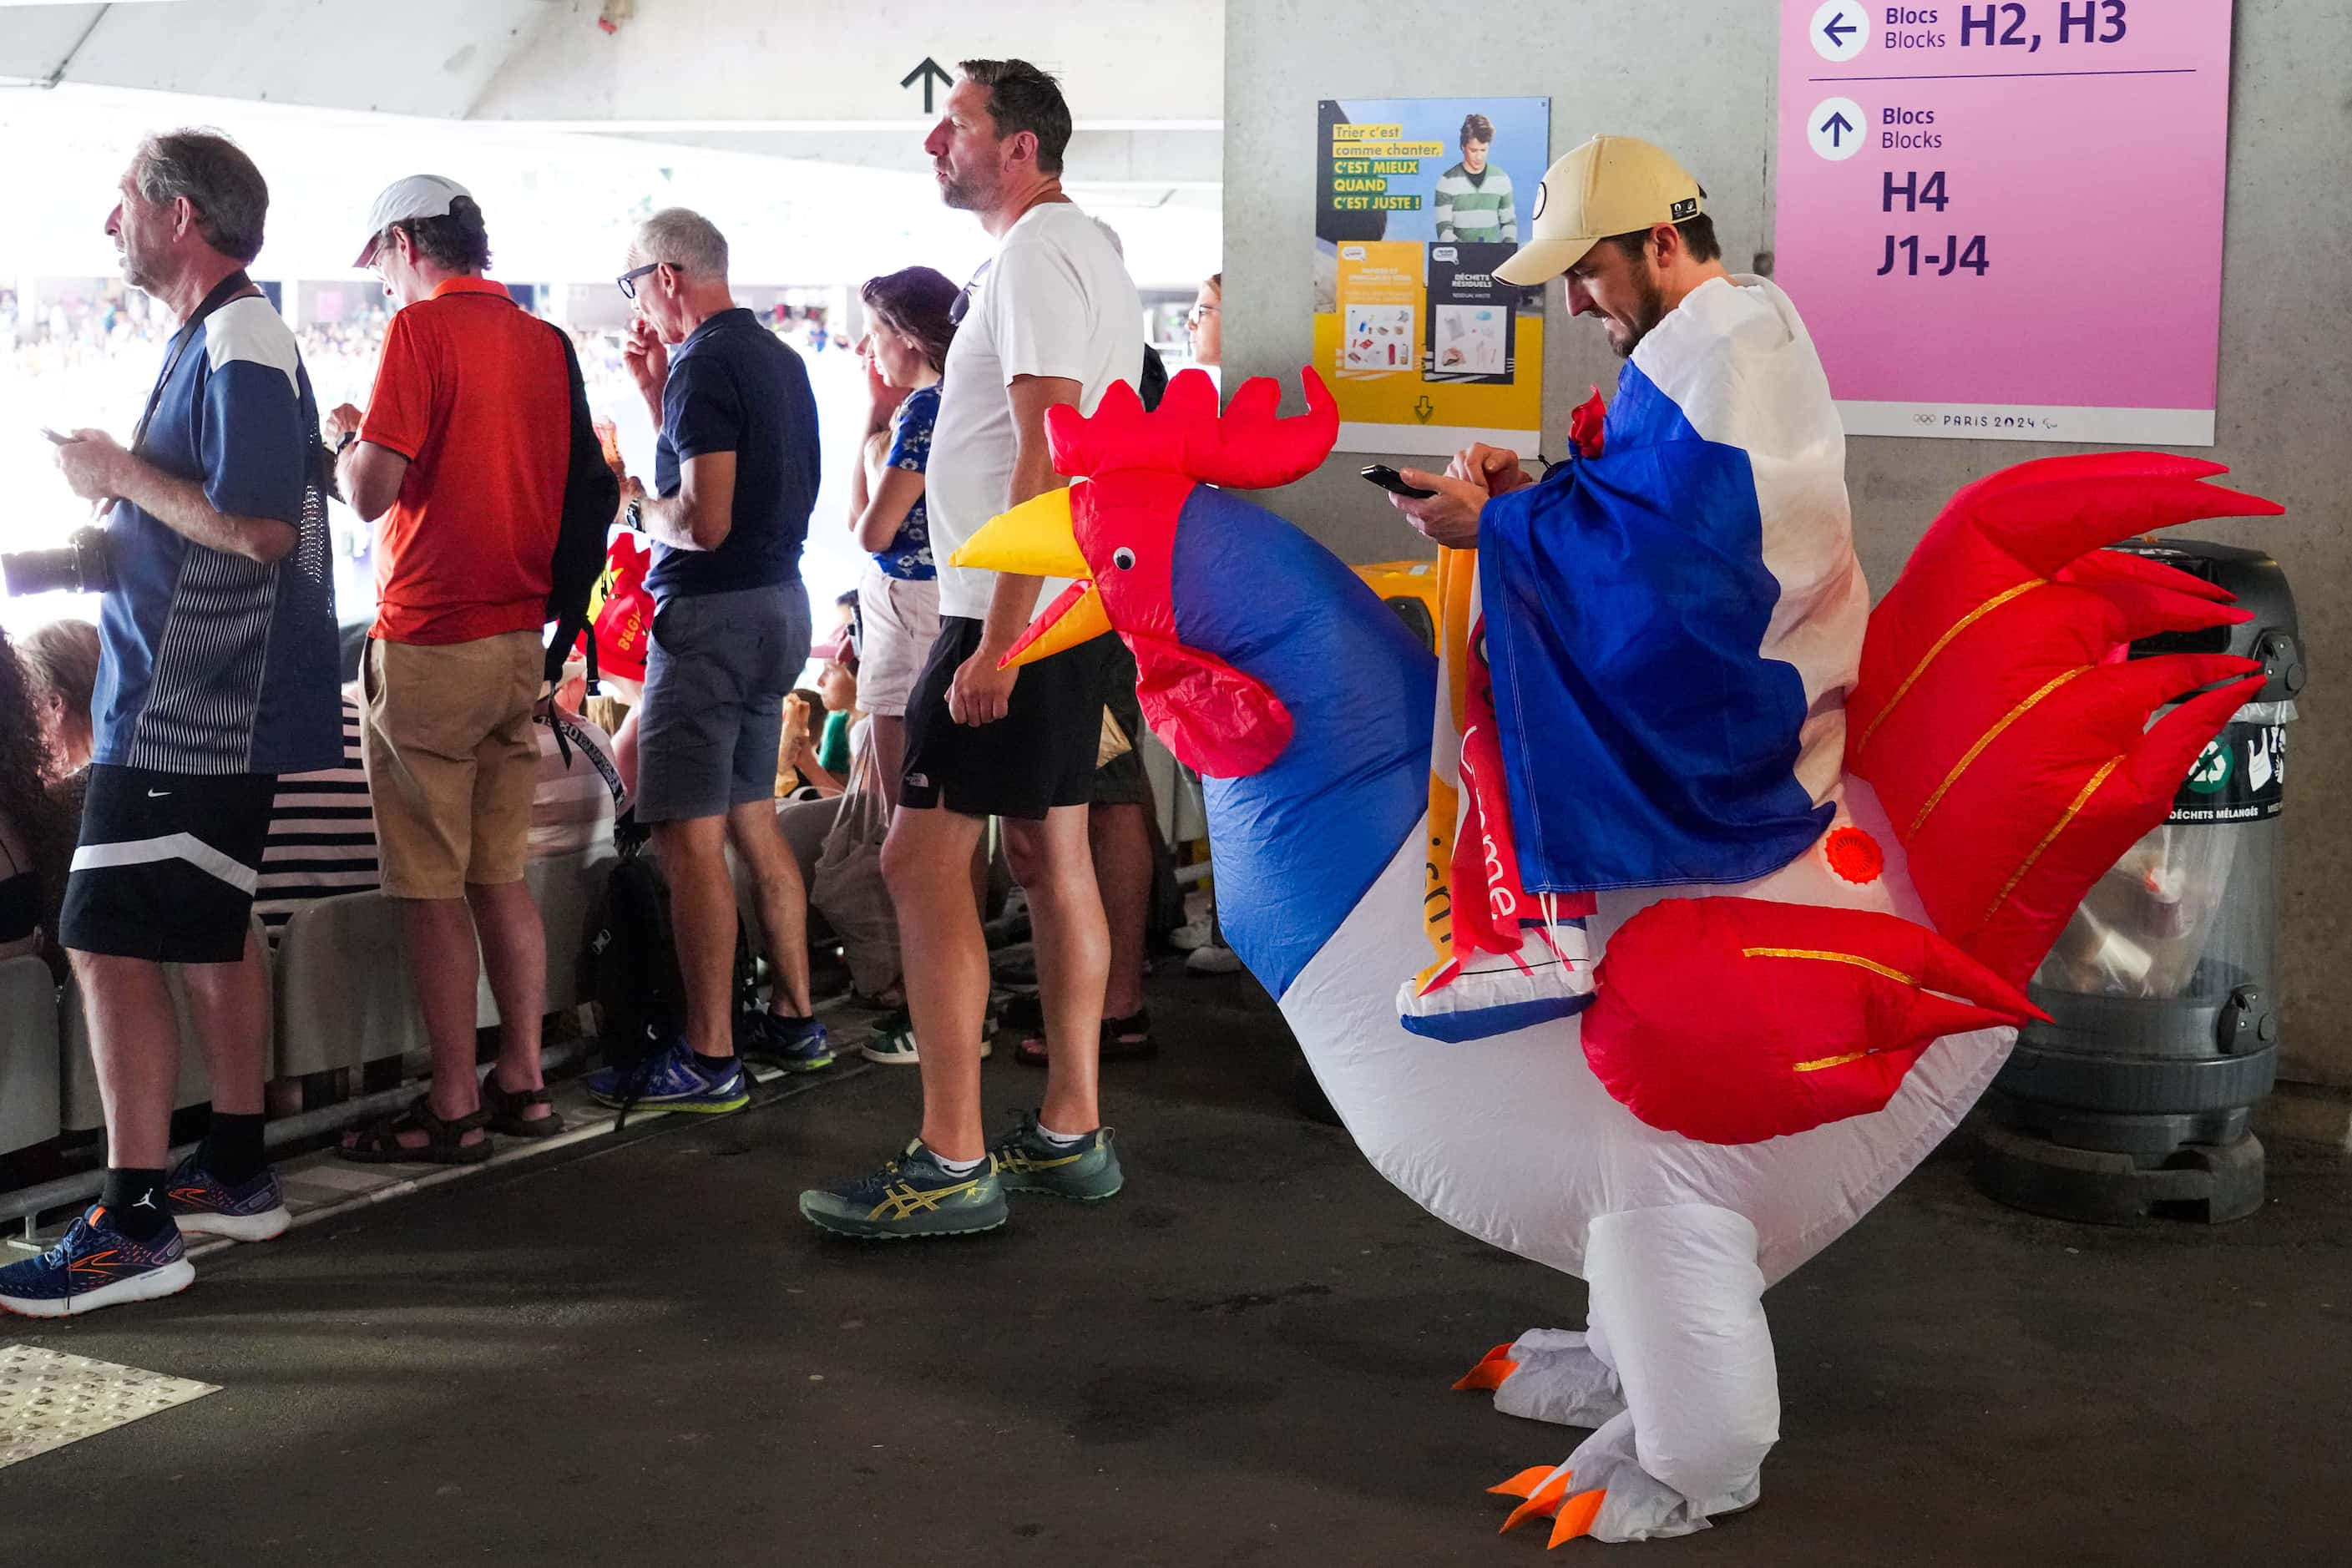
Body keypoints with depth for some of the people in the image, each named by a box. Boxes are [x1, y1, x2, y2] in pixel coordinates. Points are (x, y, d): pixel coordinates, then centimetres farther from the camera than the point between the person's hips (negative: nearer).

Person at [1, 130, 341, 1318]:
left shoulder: (242, 343, -15)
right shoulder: (213, 339, 16)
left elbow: (260, 527, -24)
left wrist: (123, 472, -14)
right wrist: (122, 491, 7)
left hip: (192, 711, -11)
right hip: (195, 700, 11)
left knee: (111, 945, -10)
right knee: (208, 933, 16)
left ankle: (132, 1226, -7)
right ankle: (235, 1175, 26)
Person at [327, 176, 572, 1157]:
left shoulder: (423, 329, -10)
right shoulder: (543, 340, 10)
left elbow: (373, 490, -14)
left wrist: (342, 439, 6)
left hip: (428, 638, -7)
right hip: (520, 639, 7)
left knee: (431, 885, -1)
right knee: (502, 875, 13)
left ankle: (453, 1109, 3)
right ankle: (523, 1084, 17)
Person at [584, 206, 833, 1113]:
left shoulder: (706, 363, -15)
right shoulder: (777, 358, 14)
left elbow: (706, 520, -22)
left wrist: (634, 503, -4)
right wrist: (658, 394, 18)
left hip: (713, 613, -10)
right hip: (780, 604, 10)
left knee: (689, 840, -6)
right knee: (752, 822, 18)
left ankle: (708, 1062, -5)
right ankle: (795, 1022, 24)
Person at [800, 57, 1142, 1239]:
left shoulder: (1036, 256, -14)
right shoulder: (1087, 248, 18)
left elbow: (1050, 455, -23)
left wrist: (998, 641, -26)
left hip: (1011, 610, -11)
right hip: (1072, 607, 11)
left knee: (921, 861, -9)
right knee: (1049, 856, 12)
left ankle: (952, 1165, -7)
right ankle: (1070, 1135, 19)